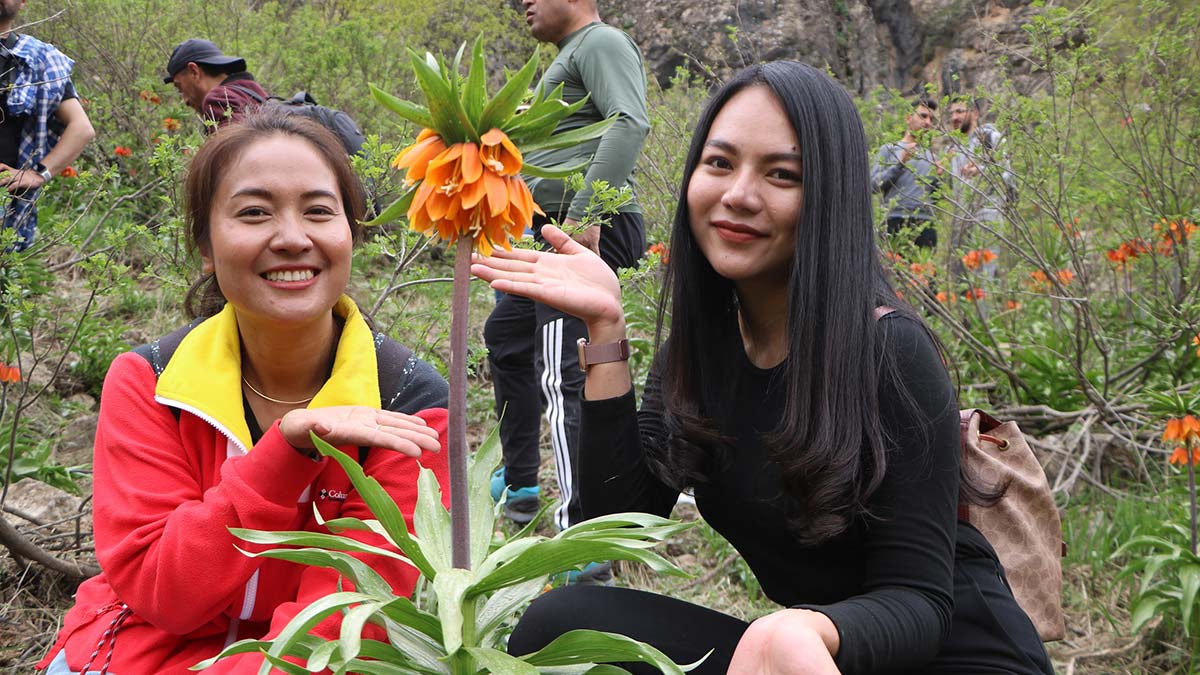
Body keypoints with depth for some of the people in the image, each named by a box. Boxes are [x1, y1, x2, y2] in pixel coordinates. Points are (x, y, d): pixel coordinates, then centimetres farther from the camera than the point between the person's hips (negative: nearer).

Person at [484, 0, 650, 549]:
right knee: (505, 338, 24)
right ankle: (518, 486, 37)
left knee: (562, 377, -19)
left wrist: (585, 213, -28)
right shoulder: (568, 56, 24)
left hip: (587, 232, -11)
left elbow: (630, 124, -23)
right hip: (555, 233, 11)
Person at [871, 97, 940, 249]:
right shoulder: (889, 150, 10)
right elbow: (874, 185, -2)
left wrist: (938, 177, 1)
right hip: (896, 222, -4)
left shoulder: (931, 156, 21)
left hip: (926, 224, 4)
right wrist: (900, 163, -9)